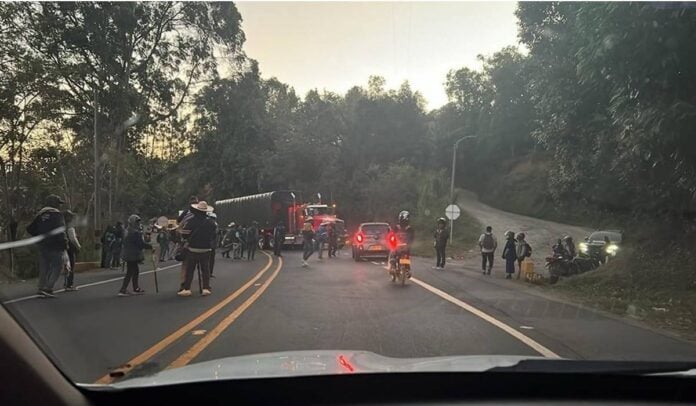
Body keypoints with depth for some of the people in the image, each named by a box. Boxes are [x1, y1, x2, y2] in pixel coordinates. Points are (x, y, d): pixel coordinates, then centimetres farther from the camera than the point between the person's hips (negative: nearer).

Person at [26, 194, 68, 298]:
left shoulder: (40, 214, 12)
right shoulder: (57, 214, -9)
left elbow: (30, 229, 11)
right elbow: (60, 231, -18)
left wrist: (40, 236, 21)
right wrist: (64, 243, -10)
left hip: (42, 246, 7)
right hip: (55, 246, -7)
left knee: (44, 268, 13)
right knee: (56, 267, -1)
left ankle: (41, 289, 13)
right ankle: (48, 288, -11)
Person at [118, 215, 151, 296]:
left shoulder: (128, 232, 13)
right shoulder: (135, 232, -18)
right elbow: (141, 243, -18)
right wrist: (151, 247, -6)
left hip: (128, 255, 10)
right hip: (133, 256, -10)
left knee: (135, 271, 17)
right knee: (130, 273, -5)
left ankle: (136, 289, 24)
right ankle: (123, 290, -5)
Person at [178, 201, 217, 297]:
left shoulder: (191, 221, -11)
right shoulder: (211, 222, -1)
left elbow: (184, 234, -9)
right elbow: (213, 236, 6)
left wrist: (189, 239, 12)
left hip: (192, 249, -2)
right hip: (206, 250, 2)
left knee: (189, 270, 7)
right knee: (205, 270, 10)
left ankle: (186, 289, 6)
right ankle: (206, 288, 9)